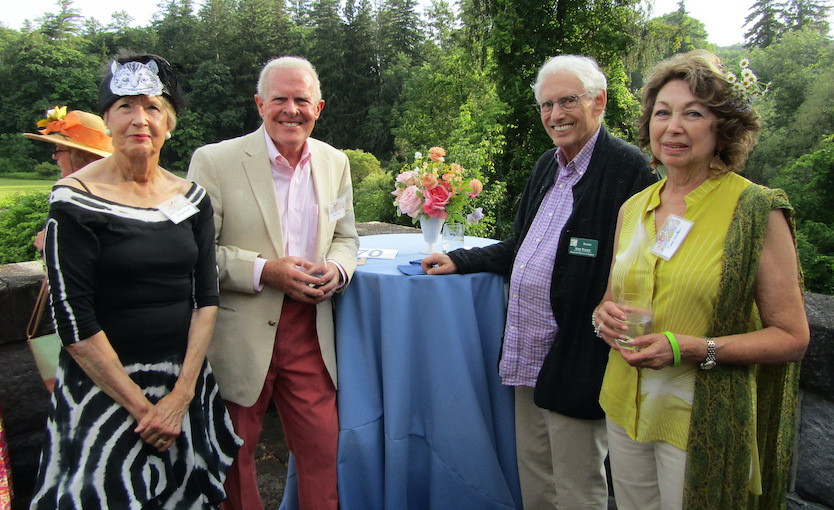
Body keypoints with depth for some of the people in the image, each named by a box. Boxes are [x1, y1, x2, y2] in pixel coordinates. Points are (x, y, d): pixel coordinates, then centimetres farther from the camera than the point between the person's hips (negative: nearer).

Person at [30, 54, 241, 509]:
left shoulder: (192, 198, 2)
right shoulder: (76, 199, -11)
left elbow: (207, 297, 1)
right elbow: (74, 320, -13)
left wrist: (182, 392, -8)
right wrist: (140, 406, -11)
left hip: (186, 380, 4)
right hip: (105, 389, -4)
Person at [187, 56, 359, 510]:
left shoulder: (335, 162, 7)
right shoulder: (214, 161, -8)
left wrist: (336, 269, -7)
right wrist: (264, 271, -20)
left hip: (309, 332, 3)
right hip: (237, 338, -3)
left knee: (322, 447, 10)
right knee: (233, 455, 14)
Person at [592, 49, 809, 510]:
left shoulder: (758, 211, -9)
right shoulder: (633, 209, 5)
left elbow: (792, 336, -9)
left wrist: (692, 349, -22)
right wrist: (604, 313, -6)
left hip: (703, 424, -4)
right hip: (625, 411, 5)